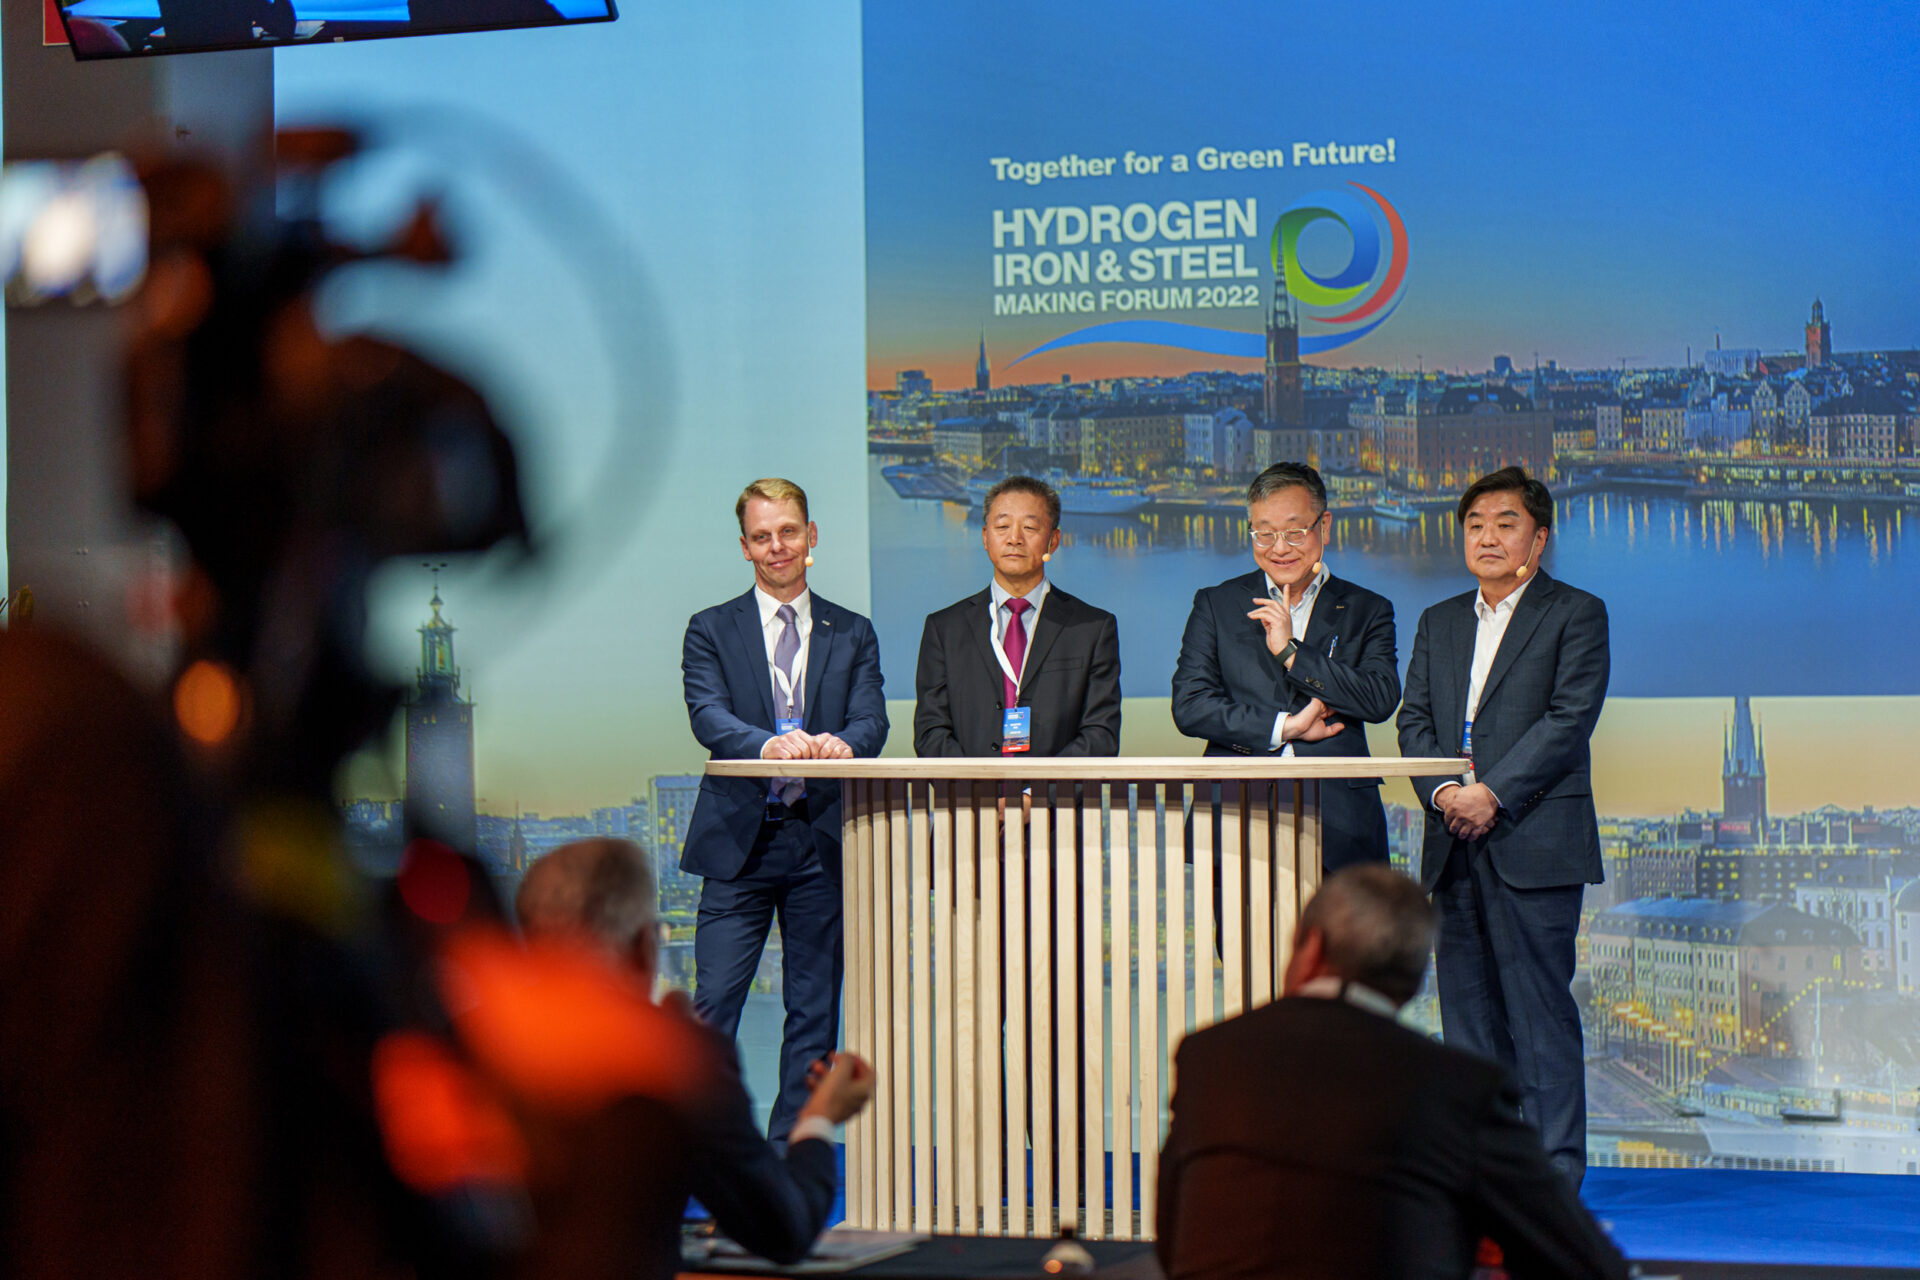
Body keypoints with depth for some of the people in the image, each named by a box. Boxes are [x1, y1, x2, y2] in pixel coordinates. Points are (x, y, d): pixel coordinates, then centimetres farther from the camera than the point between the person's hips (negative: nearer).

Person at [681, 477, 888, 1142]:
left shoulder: (853, 634, 12)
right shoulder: (712, 630, 7)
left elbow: (873, 720, -1)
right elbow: (707, 716, -9)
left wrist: (842, 742, -26)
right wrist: (769, 745, -30)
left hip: (822, 839, 2)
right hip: (739, 841, -2)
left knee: (815, 1011, 5)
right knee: (712, 1003, -5)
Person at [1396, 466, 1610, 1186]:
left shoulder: (1575, 615, 2)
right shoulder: (1439, 622, 19)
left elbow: (1569, 718, -9)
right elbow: (1414, 721, 12)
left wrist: (1493, 794, -16)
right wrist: (1441, 791, -7)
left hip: (1534, 842, -6)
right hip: (1455, 844, 6)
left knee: (1539, 1005, -6)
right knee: (1466, 1002, 8)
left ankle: (1553, 1170, -2)